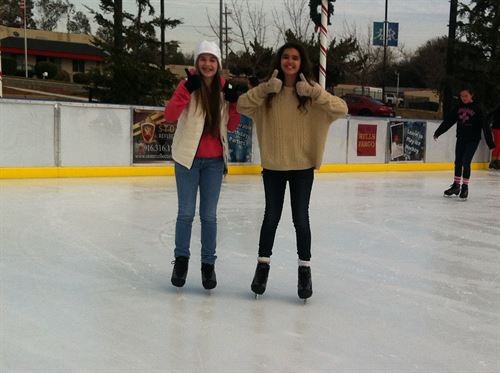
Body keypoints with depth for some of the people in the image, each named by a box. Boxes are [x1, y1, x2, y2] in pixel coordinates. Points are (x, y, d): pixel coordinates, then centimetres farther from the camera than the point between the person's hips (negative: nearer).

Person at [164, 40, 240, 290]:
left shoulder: (224, 88, 6)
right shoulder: (188, 85, -6)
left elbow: (231, 126, 11)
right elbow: (170, 115, -18)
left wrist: (234, 102, -5)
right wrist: (187, 88, -27)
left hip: (214, 161, 3)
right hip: (188, 158, -3)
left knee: (209, 215, 8)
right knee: (186, 213, 4)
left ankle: (208, 263, 18)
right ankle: (181, 259, 21)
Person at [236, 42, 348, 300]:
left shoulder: (311, 91, -4)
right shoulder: (269, 91, -1)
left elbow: (341, 109, -14)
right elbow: (242, 106, -11)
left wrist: (313, 92, -23)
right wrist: (265, 89, -21)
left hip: (302, 166, -1)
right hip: (273, 165, 1)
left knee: (301, 219, 6)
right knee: (271, 217, 12)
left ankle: (305, 269, 22)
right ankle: (263, 265, 29)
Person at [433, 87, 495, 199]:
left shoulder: (477, 108, -11)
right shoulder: (458, 107, 2)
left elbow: (485, 125, -13)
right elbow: (448, 120, 7)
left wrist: (490, 143, -16)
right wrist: (438, 132, 6)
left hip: (473, 140, -5)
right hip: (461, 138, 5)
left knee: (466, 163, -9)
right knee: (458, 162, 10)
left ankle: (465, 187, 3)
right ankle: (456, 186, 22)